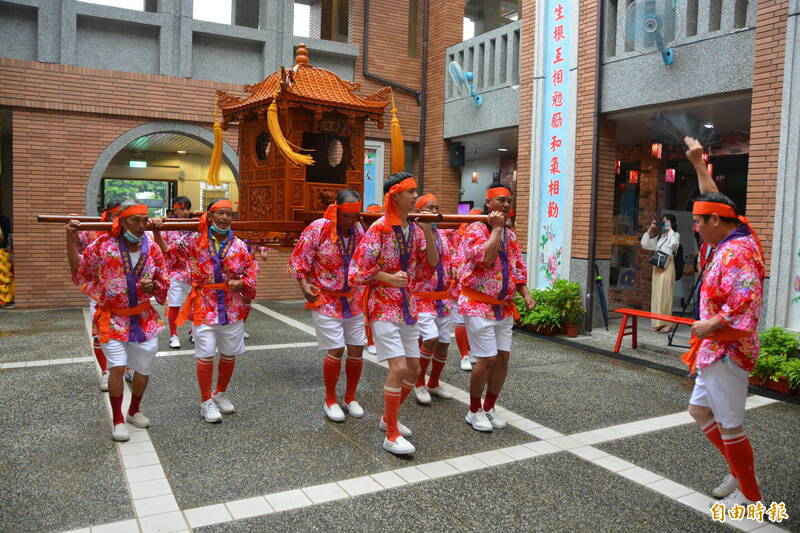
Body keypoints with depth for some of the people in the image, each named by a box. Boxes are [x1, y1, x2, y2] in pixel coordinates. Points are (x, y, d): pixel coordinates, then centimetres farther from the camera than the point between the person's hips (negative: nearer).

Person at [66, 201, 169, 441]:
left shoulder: (152, 249, -3)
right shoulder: (104, 244, -9)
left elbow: (164, 283, 6)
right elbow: (79, 270, -1)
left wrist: (152, 286, -16)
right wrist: (71, 239, -9)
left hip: (144, 318, 3)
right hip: (112, 317, -3)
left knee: (144, 369, 11)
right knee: (117, 367, -13)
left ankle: (134, 411, 36)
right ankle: (118, 420, 8)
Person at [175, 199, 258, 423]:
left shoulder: (239, 245, 2)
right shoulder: (194, 241, -5)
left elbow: (251, 270, 9)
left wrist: (242, 282, -10)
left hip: (232, 307, 3)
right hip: (204, 305, -3)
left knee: (229, 354, 13)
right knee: (205, 355, -1)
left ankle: (220, 394, 35)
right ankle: (206, 401, 17)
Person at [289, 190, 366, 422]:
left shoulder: (359, 231, 1)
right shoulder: (318, 229, -14)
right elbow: (297, 260, -9)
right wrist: (305, 286, -20)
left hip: (354, 300, 5)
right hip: (326, 300, -4)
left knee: (357, 349, 5)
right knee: (336, 350, -7)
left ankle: (350, 397, 26)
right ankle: (330, 400, 15)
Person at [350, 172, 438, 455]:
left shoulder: (415, 229, 7)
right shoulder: (379, 228, -13)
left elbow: (433, 262, 1)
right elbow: (359, 269, -15)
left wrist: (428, 231, -8)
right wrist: (389, 278, -23)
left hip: (408, 307, 8)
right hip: (383, 307, -8)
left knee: (414, 369, 11)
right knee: (399, 368, -14)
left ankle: (388, 417, 32)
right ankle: (391, 435, 1)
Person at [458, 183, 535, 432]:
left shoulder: (510, 235, 13)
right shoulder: (475, 229, -10)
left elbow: (518, 268, 16)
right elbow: (486, 258, -27)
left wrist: (526, 294, 1)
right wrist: (496, 228, -17)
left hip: (504, 306, 7)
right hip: (478, 304, -7)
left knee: (503, 358, 7)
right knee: (488, 359, -8)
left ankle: (489, 407, 24)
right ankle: (474, 411, 11)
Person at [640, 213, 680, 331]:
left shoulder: (675, 235, 2)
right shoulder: (659, 237, 19)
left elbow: (674, 244, -20)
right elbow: (644, 244, 19)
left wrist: (669, 229, -9)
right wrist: (650, 229, 13)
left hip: (667, 267, -6)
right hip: (657, 267, 6)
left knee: (664, 295, -9)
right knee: (656, 295, 5)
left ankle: (665, 324, -6)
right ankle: (656, 323, 9)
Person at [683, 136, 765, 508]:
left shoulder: (737, 253, -22)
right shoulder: (733, 241, 7)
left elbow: (743, 309, -30)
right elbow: (714, 200, 21)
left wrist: (709, 326, -18)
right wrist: (698, 164, 23)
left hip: (727, 352, -10)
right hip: (716, 351, 10)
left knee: (729, 425, 2)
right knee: (700, 410, 19)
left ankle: (750, 495, 18)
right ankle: (739, 473, 30)